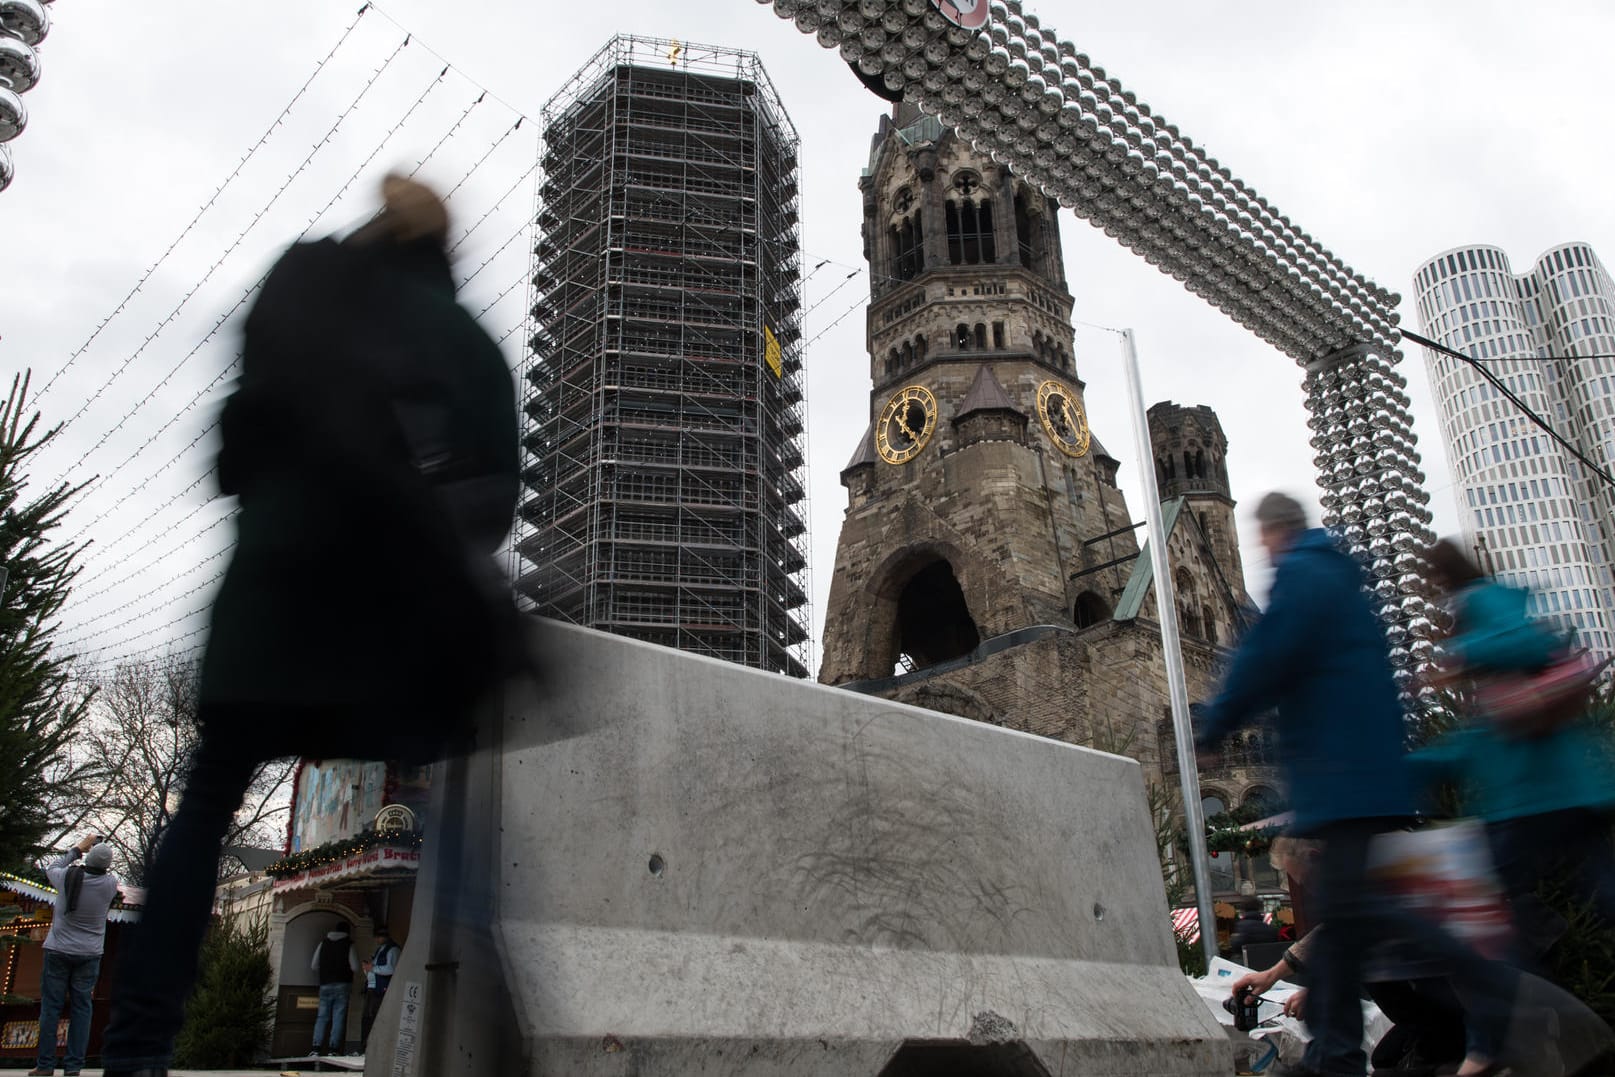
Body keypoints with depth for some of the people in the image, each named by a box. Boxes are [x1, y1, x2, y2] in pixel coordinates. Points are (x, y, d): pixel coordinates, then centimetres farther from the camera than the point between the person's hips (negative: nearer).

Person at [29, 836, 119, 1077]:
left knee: (50, 1007, 6)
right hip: (89, 954, 0)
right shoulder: (109, 883, -10)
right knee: (81, 1007, 6)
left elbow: (51, 869, 12)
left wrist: (77, 849, 18)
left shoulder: (68, 876, -11)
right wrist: (100, 853, 14)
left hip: (58, 951, 0)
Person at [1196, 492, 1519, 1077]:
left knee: (1355, 903, -12)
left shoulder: (1300, 574, -8)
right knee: (1339, 907, 11)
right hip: (1369, 765, 10)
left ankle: (1499, 1002, -10)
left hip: (1342, 769, -10)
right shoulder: (1338, 574, 22)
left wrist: (1212, 726, -4)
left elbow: (1265, 660, -16)